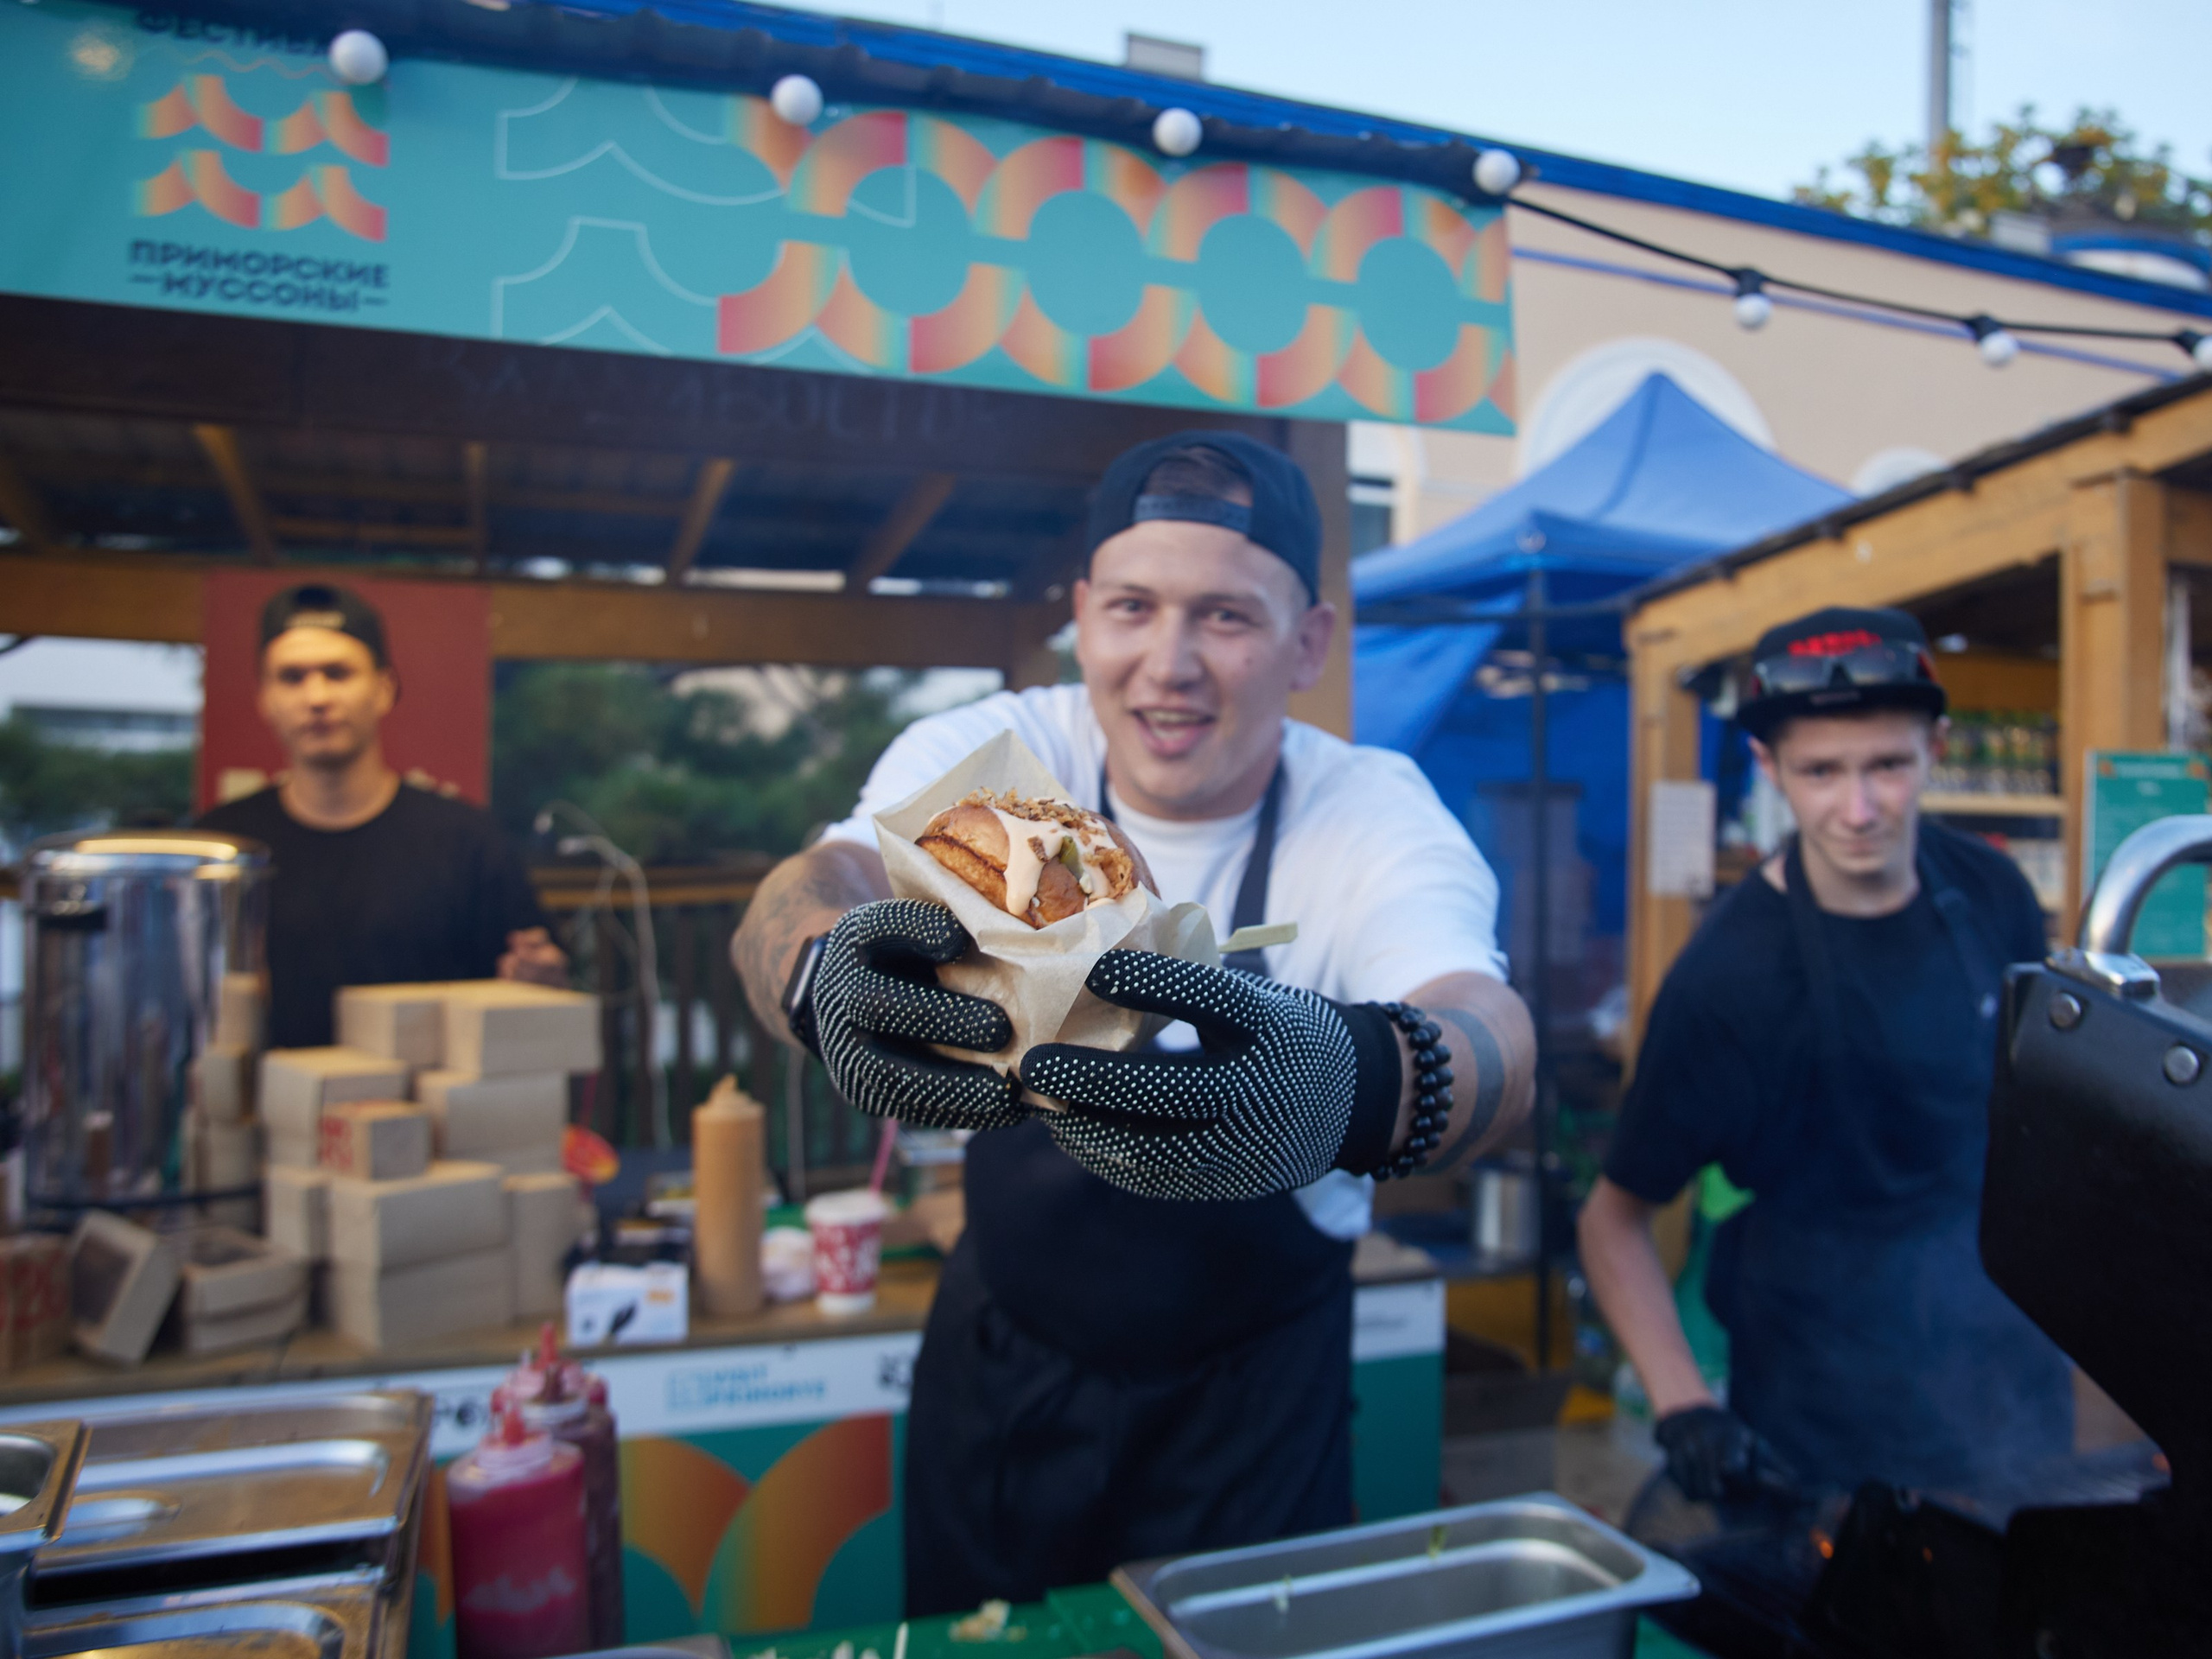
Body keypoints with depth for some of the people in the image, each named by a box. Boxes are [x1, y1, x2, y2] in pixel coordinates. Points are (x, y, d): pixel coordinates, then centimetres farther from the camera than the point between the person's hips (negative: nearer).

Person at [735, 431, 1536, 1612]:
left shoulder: (1377, 816, -20)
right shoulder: (991, 753, -14)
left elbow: (1492, 1041, -37)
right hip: (1001, 1347, 2)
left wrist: (1368, 1084, -62)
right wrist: (827, 972, -55)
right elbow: (814, 884, -30)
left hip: (1250, 1387, -1)